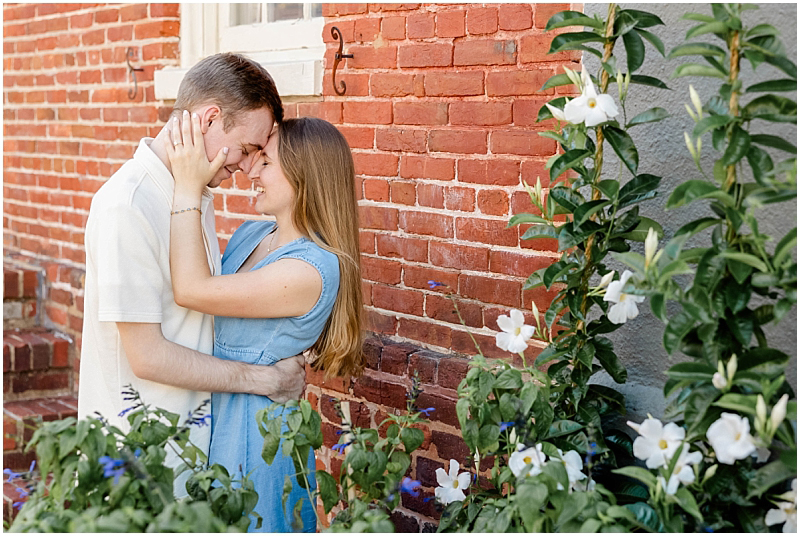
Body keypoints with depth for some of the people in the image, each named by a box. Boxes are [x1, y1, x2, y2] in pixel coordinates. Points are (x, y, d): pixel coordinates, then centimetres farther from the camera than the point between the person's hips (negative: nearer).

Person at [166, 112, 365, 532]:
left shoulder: (313, 269, -24)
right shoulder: (251, 234, 5)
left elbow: (192, 290, -25)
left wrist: (188, 189, -22)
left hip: (255, 432, -8)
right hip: (213, 416, 9)